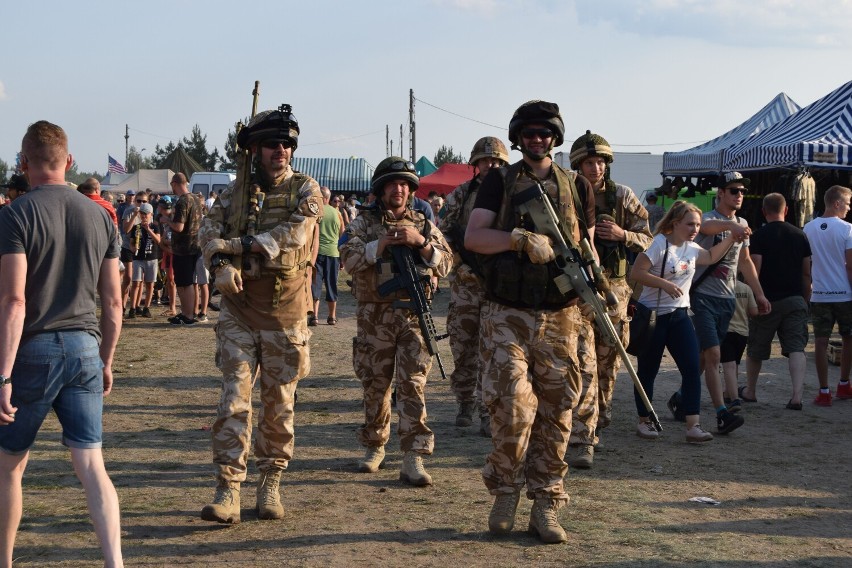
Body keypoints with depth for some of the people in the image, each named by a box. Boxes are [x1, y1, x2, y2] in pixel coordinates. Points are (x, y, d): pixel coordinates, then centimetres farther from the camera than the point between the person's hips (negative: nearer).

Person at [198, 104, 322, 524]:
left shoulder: (305, 190, -1)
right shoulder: (235, 191, 8)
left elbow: (292, 235, -16)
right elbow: (208, 231, 0)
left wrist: (235, 245, -15)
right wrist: (221, 262, -21)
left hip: (285, 312, -1)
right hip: (239, 310, 1)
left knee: (278, 403, 7)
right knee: (234, 398, -6)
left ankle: (270, 485, 20)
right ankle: (227, 491, -6)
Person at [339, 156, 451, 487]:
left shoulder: (423, 225, 11)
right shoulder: (363, 223, 7)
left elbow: (444, 264, 0)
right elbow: (349, 259, -8)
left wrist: (421, 242, -16)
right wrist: (381, 244, -20)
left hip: (413, 314, 0)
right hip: (374, 316, 0)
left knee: (413, 385, -8)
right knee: (375, 386, 9)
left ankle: (413, 460, -9)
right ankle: (374, 447, 27)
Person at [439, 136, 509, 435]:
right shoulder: (459, 195, 8)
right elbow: (443, 234, 9)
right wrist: (465, 256, -8)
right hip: (465, 283, 2)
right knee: (463, 348, 7)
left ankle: (489, 412, 0)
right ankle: (465, 404, 22)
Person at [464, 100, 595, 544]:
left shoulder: (577, 186, 12)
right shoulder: (499, 181, 5)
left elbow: (588, 246, 14)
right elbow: (473, 237, -6)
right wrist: (523, 238, -20)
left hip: (560, 318, 2)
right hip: (507, 315, -2)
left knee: (555, 414, 3)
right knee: (511, 405, -12)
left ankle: (545, 507, 11)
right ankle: (505, 491, 9)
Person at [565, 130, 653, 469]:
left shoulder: (623, 197, 5)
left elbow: (647, 240, 9)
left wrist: (622, 235, -11)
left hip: (614, 291, 3)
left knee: (607, 366, 12)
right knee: (583, 367, -11)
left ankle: (596, 428, 29)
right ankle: (582, 441, -13)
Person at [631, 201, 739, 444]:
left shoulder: (691, 248, 9)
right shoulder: (659, 244, -14)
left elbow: (711, 257, 29)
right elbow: (636, 273, -20)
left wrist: (731, 238, 19)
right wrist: (665, 284, -27)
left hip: (679, 315, 6)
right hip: (652, 315, -6)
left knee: (692, 368, -6)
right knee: (647, 371, 5)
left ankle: (693, 426, -6)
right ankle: (644, 422, 21)